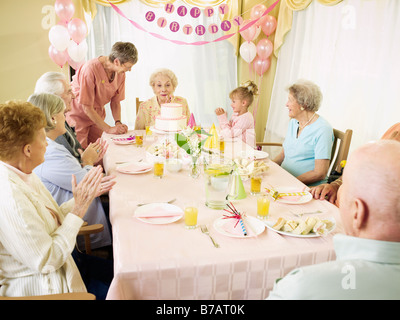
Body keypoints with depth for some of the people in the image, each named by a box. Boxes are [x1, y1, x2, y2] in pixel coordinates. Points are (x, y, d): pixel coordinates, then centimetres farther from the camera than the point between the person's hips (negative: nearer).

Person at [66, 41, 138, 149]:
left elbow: (116, 101, 2)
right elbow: (87, 107, -26)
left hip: (97, 115, 6)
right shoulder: (91, 68, -30)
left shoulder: (120, 72, -9)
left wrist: (118, 122, -15)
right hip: (78, 115, -6)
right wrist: (109, 129, -27)